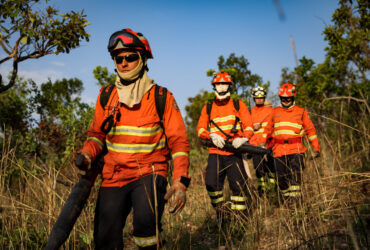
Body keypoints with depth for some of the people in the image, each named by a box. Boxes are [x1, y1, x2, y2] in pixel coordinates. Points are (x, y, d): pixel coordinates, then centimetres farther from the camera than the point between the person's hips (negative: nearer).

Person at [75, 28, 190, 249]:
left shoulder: (162, 97, -2)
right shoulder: (106, 96, 9)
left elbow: (179, 140, -3)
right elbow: (97, 133, 17)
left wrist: (180, 180, -14)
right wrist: (87, 154, -5)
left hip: (149, 174, -3)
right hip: (113, 176, 4)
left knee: (145, 220, -30)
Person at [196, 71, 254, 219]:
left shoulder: (238, 105, 13)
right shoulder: (208, 108, 16)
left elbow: (249, 126, 4)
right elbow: (200, 129, 8)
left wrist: (243, 138, -17)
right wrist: (212, 136, -13)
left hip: (234, 152, 0)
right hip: (215, 152, 1)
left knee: (238, 186, -4)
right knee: (212, 184, -14)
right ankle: (220, 214, 7)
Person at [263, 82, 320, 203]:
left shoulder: (301, 112, 10)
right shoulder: (275, 112, 16)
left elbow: (310, 130, 11)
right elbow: (268, 130, 21)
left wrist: (316, 148, 7)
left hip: (296, 149, -2)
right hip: (279, 149, 2)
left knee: (296, 174, -15)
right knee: (281, 176, 2)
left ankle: (295, 196, -15)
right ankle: (286, 199, 15)